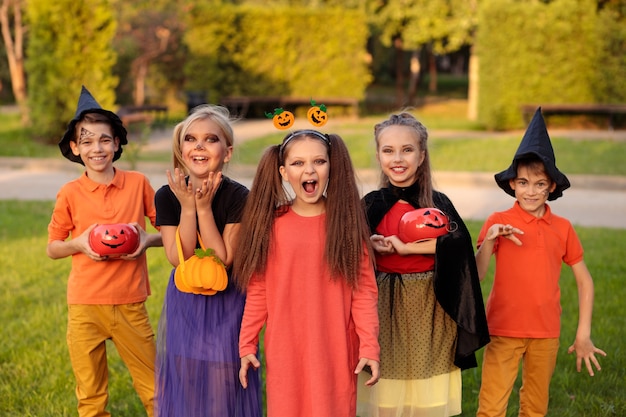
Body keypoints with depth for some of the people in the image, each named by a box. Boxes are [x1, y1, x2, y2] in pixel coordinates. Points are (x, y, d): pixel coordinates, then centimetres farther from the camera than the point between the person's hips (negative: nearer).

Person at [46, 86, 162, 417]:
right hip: (84, 306, 0)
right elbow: (52, 248, 7)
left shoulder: (138, 183, -1)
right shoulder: (69, 194, -2)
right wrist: (79, 243, -13)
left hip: (130, 305, 0)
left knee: (154, 388, 6)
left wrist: (148, 239, -12)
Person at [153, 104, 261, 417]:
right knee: (185, 378, 10)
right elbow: (179, 259, -15)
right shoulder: (167, 196, -9)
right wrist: (188, 207, -23)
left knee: (224, 379, 4)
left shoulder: (238, 197, -16)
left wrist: (204, 208, -24)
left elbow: (223, 260, -19)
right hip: (184, 302, 2)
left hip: (227, 302, -2)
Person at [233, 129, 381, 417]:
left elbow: (363, 289, -4)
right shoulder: (271, 224, -1)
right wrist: (247, 345, 0)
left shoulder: (346, 221, -3)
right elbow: (257, 290, 2)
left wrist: (370, 346, -10)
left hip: (336, 350, -1)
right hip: (284, 350, 1)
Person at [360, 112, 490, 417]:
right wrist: (371, 246, -20)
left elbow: (458, 242, -19)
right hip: (384, 304, 1)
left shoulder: (437, 203, -1)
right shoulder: (372, 205, 3)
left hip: (428, 307, -1)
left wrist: (406, 247, -21)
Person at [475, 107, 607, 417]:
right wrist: (489, 240, -30)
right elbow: (476, 275, -13)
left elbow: (584, 281, 8)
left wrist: (583, 333, 4)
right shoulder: (498, 222, -5)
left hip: (546, 333, 3)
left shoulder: (562, 229, 2)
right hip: (504, 330, -2)